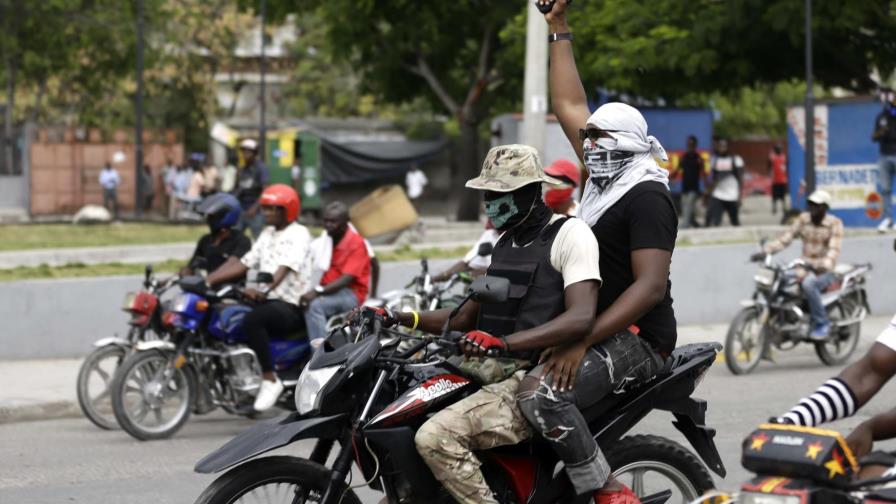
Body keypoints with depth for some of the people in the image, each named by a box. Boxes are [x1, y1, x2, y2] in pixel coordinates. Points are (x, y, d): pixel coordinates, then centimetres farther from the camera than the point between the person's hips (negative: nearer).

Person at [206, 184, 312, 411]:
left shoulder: (298, 234, -6)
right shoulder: (267, 234, 21)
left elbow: (285, 268, -23)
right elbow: (243, 264, 15)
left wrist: (265, 291, -40)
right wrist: (207, 280, 4)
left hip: (291, 306, -9)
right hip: (268, 300, 9)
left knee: (252, 320, -35)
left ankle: (270, 379, -26)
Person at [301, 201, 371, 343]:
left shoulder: (356, 243, -8)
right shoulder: (326, 240, 15)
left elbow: (347, 279, -19)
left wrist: (318, 291, -29)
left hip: (351, 294, -7)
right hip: (328, 291, 7)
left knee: (314, 305, -30)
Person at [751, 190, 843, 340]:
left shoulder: (835, 224, -6)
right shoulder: (803, 219, 7)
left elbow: (834, 250, -19)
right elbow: (785, 238, 1)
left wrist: (820, 265, -38)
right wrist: (764, 251, -14)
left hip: (824, 271, -5)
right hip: (804, 268, 5)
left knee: (808, 284, -37)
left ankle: (822, 323, -22)